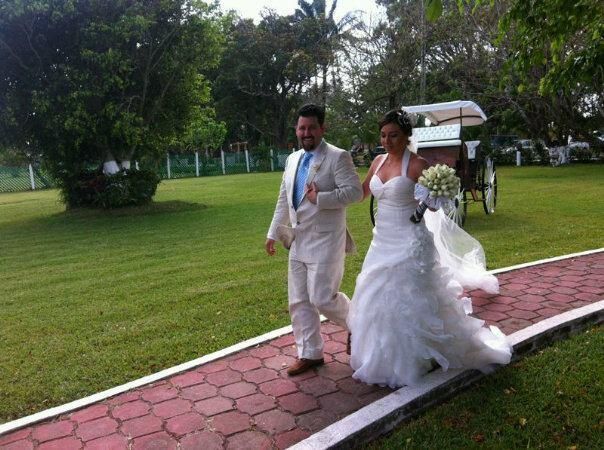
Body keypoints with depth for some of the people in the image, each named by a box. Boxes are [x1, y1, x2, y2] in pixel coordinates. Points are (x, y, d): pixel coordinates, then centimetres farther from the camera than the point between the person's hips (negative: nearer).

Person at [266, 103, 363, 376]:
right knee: (299, 301, 9)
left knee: (322, 298, -6)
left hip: (325, 242, -7)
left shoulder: (338, 157, -8)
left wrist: (320, 198, -21)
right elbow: (283, 199, 18)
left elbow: (355, 191, -17)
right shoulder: (292, 159, 13)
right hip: (298, 242, 7)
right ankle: (309, 354, 23)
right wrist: (273, 233, 16)